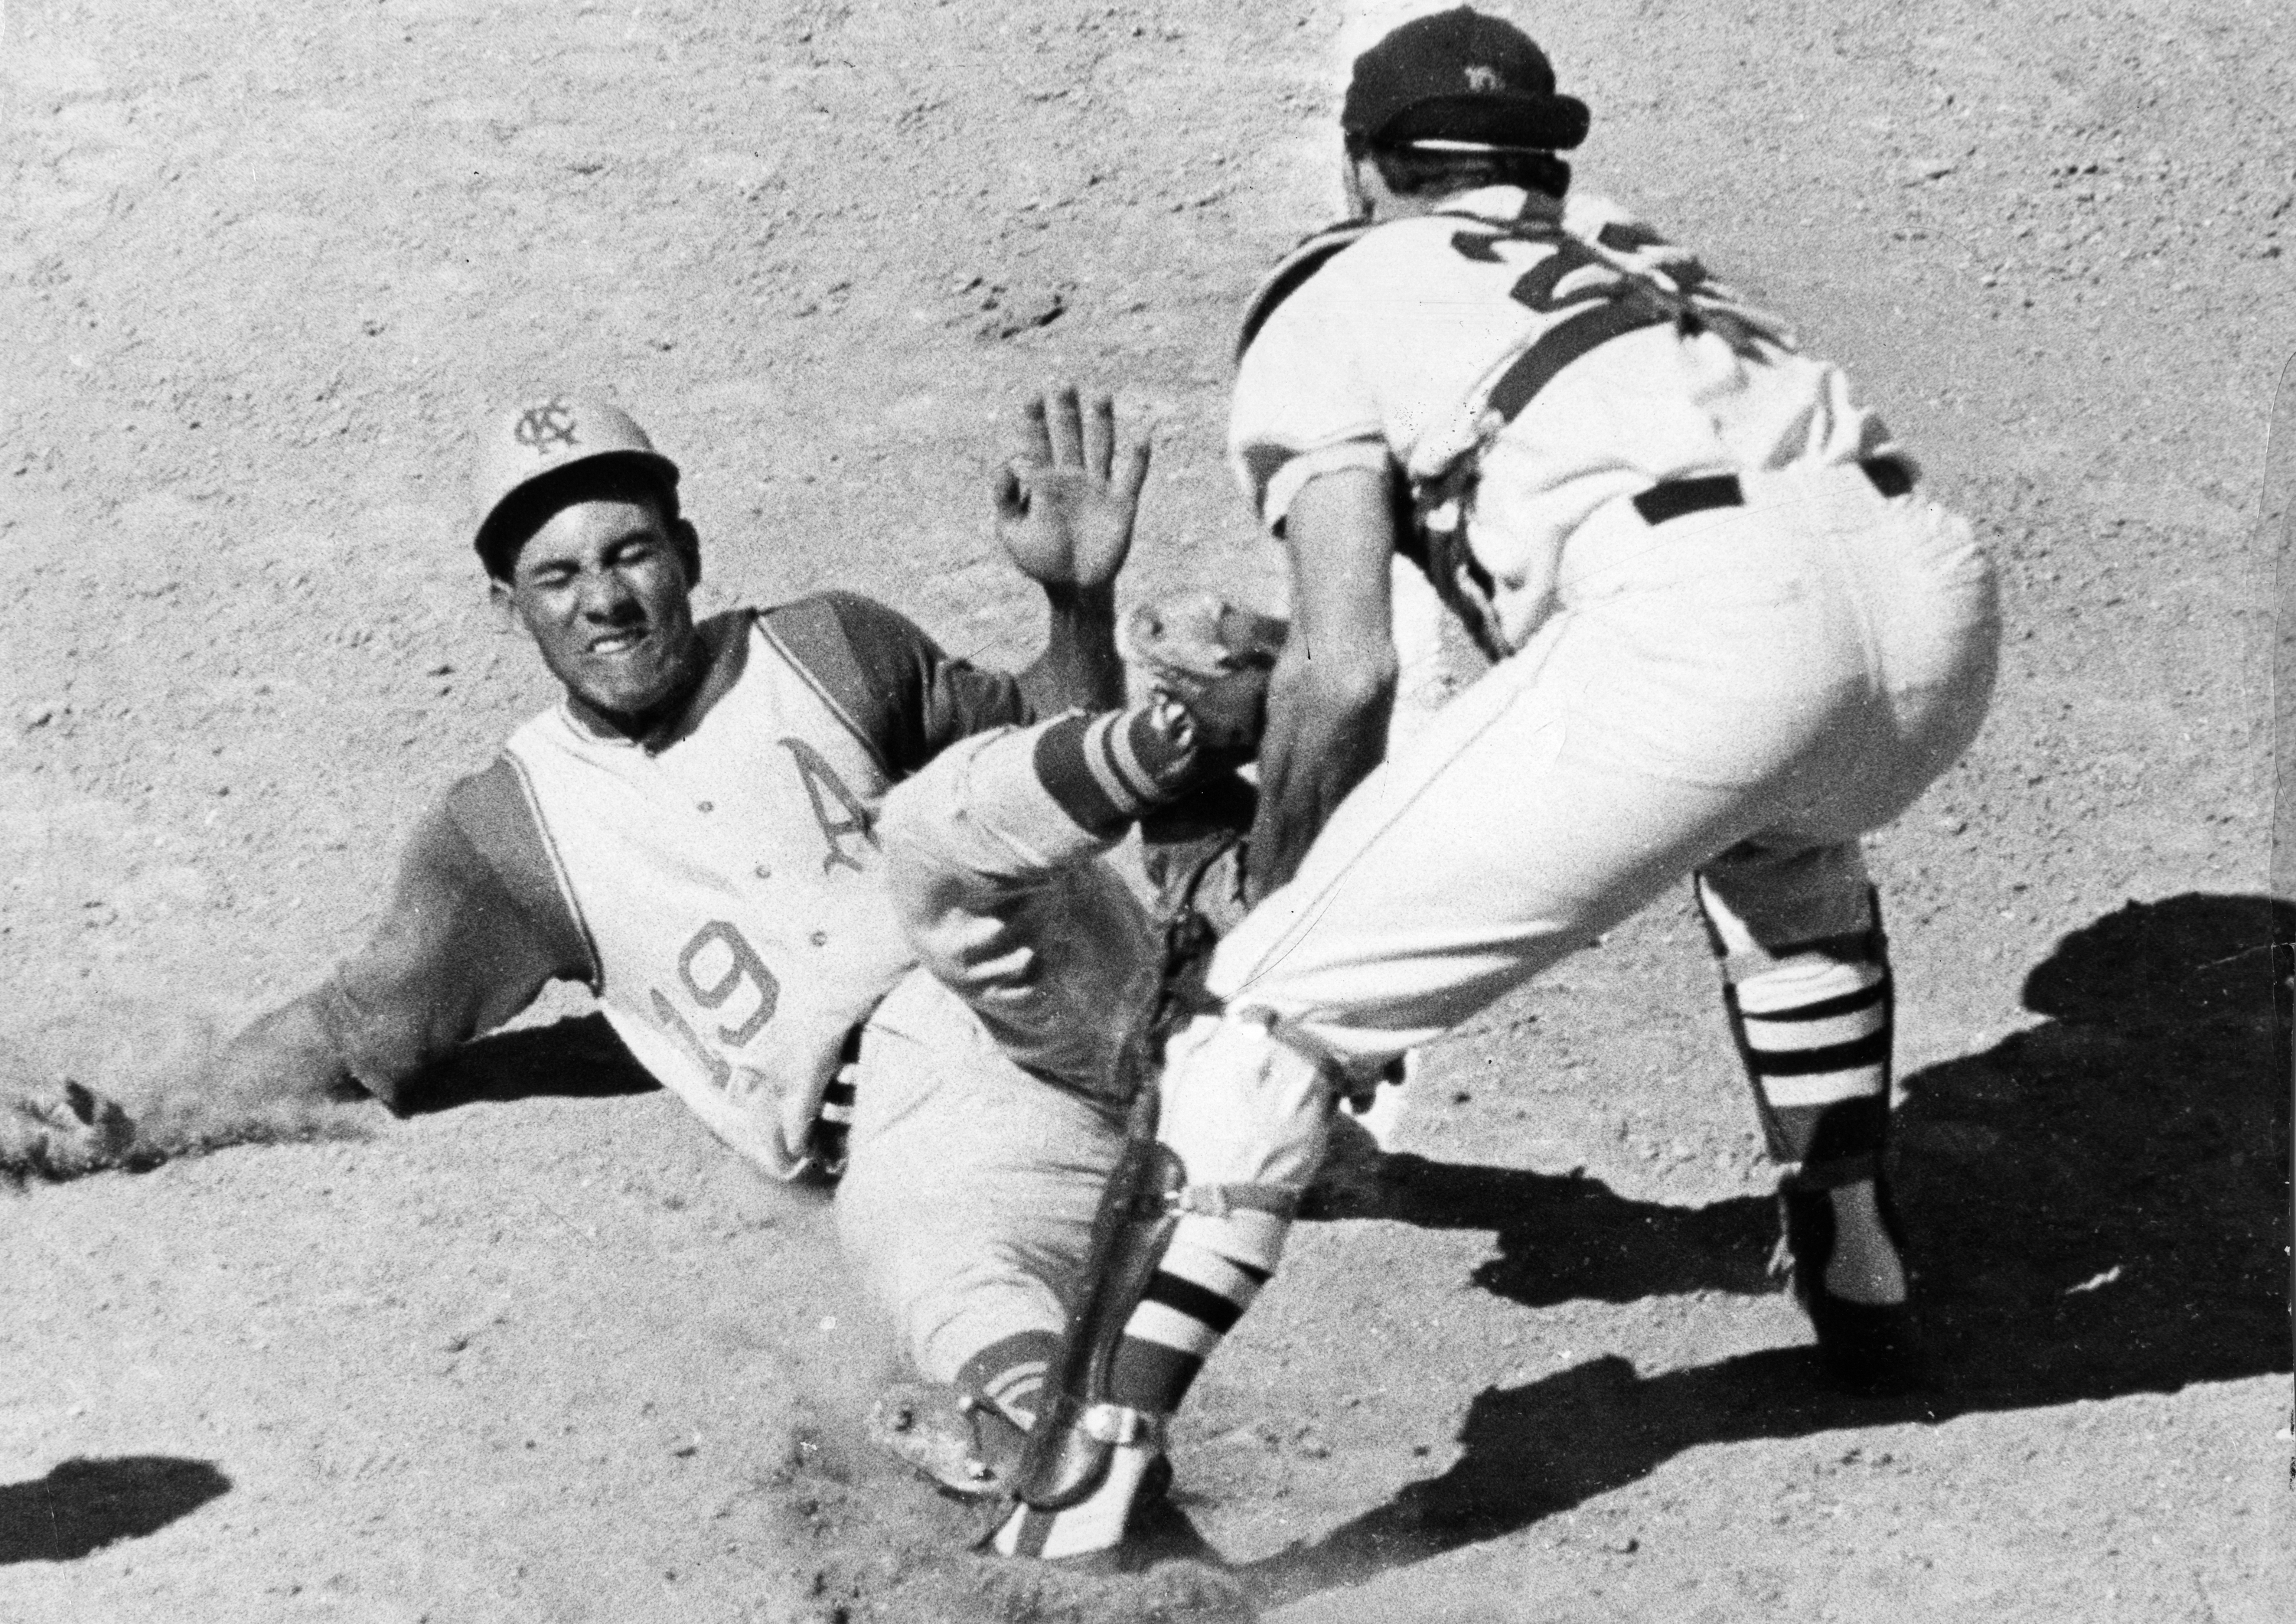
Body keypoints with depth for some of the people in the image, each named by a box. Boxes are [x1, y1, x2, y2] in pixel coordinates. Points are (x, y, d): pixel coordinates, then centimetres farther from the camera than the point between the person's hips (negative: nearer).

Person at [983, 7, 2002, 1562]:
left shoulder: (1329, 304, 20)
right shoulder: (1641, 262, 39)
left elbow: (1344, 671, 8)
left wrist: (1274, 893, 25)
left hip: (1704, 623, -6)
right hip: (1935, 578, 6)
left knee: (1281, 1008, 5)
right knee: (1780, 845, 41)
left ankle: (1079, 1498, -5)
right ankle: (1857, 1273, 41)